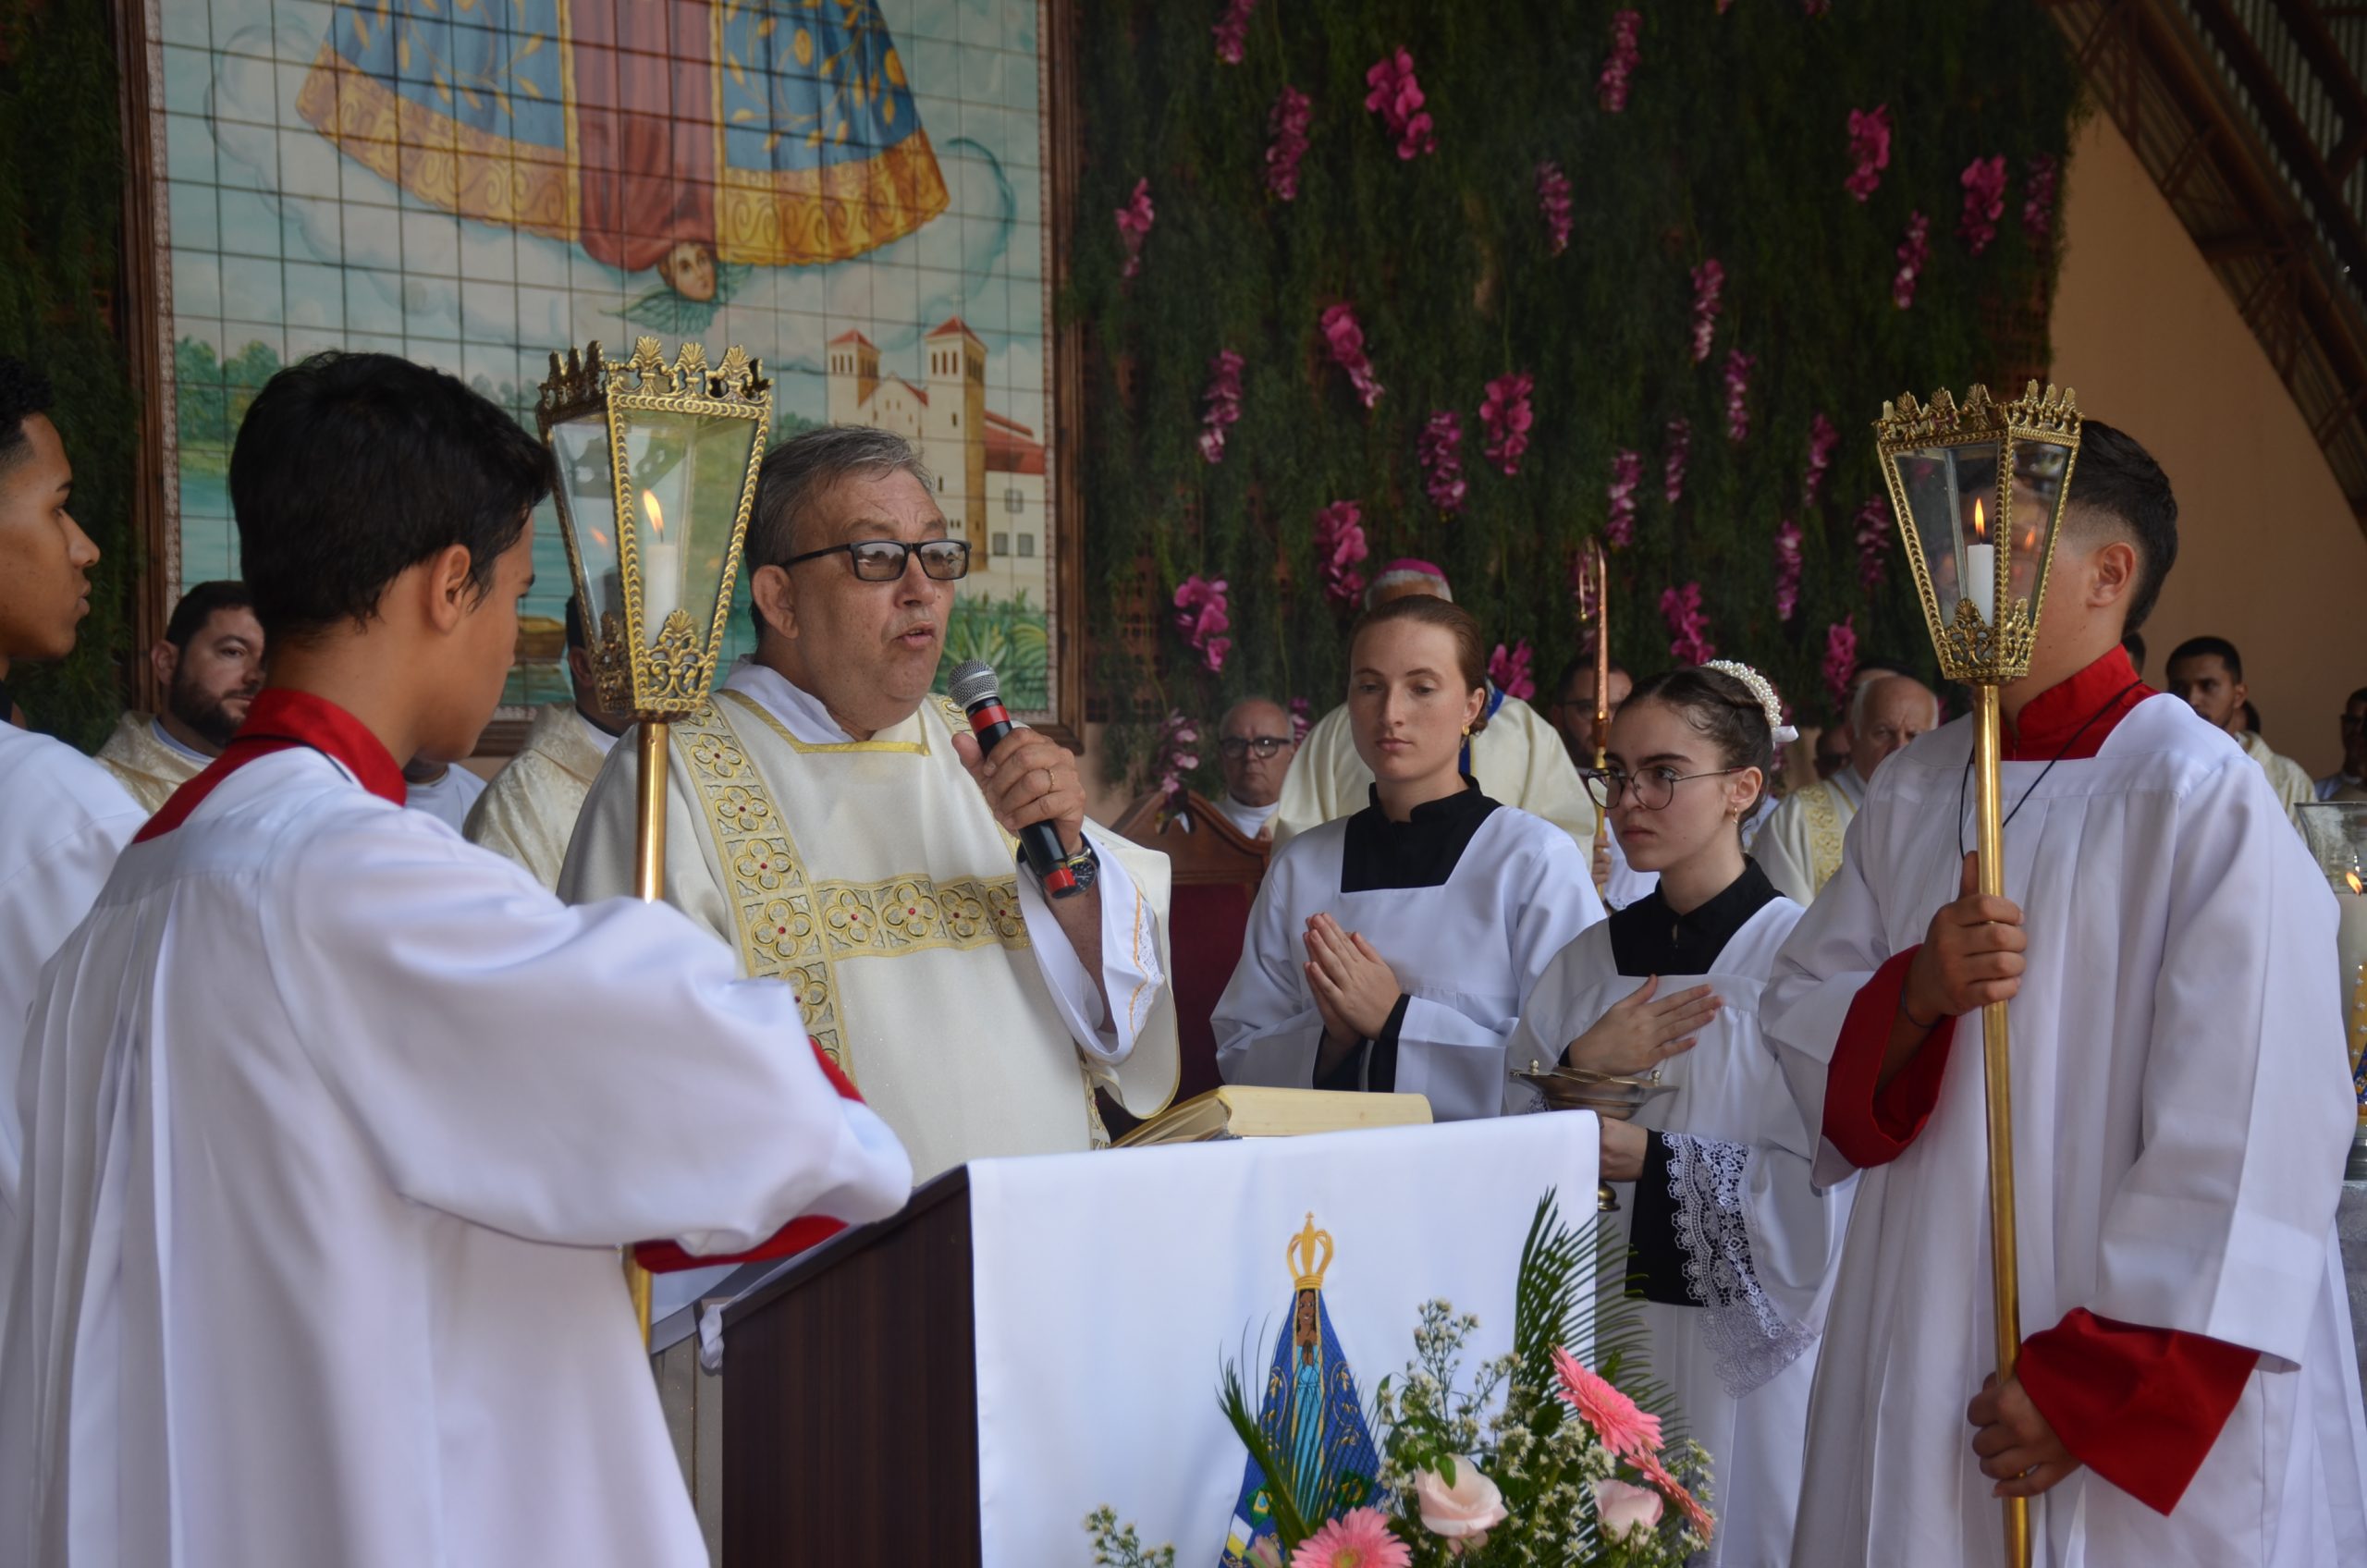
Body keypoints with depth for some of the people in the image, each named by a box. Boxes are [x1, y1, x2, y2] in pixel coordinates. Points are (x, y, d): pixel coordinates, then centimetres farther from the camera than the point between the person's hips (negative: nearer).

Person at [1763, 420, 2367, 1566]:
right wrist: (1913, 995, -14)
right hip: (1920, 1355, 6)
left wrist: (2092, 1385, -15)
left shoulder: (2201, 799, -13)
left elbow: (2252, 1137, -16)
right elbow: (1799, 1014, 8)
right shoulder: (1911, 790, 8)